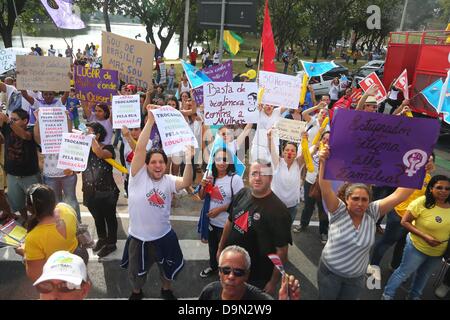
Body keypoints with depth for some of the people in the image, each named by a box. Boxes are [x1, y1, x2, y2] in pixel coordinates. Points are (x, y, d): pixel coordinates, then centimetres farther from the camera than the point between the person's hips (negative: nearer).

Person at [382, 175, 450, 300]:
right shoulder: (422, 202, -25)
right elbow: (405, 222, -21)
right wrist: (425, 236, -28)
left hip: (439, 252, 5)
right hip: (417, 247, -5)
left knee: (424, 275, 26)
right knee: (404, 272, 10)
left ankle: (414, 295, 50)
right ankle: (388, 294, 32)